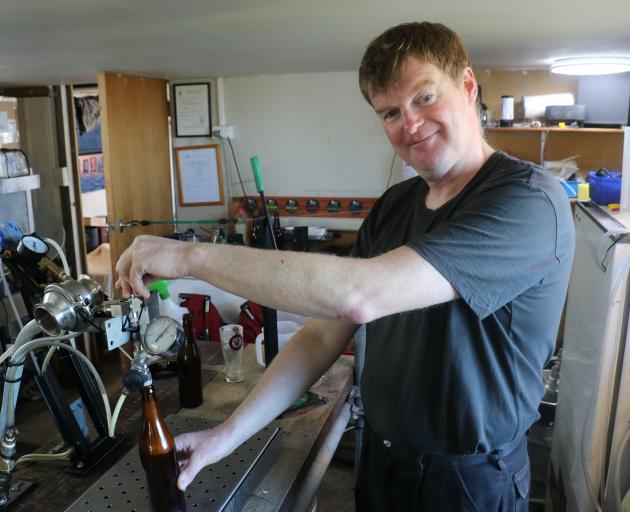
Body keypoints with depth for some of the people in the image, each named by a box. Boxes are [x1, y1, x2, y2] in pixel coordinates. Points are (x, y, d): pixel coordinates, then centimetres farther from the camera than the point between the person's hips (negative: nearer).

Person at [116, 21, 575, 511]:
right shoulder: (394, 206, -1)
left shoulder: (530, 200, -24)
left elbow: (359, 295, -36)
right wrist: (229, 434, -8)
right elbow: (326, 335, -2)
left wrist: (191, 255, -28)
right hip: (380, 459, 6)